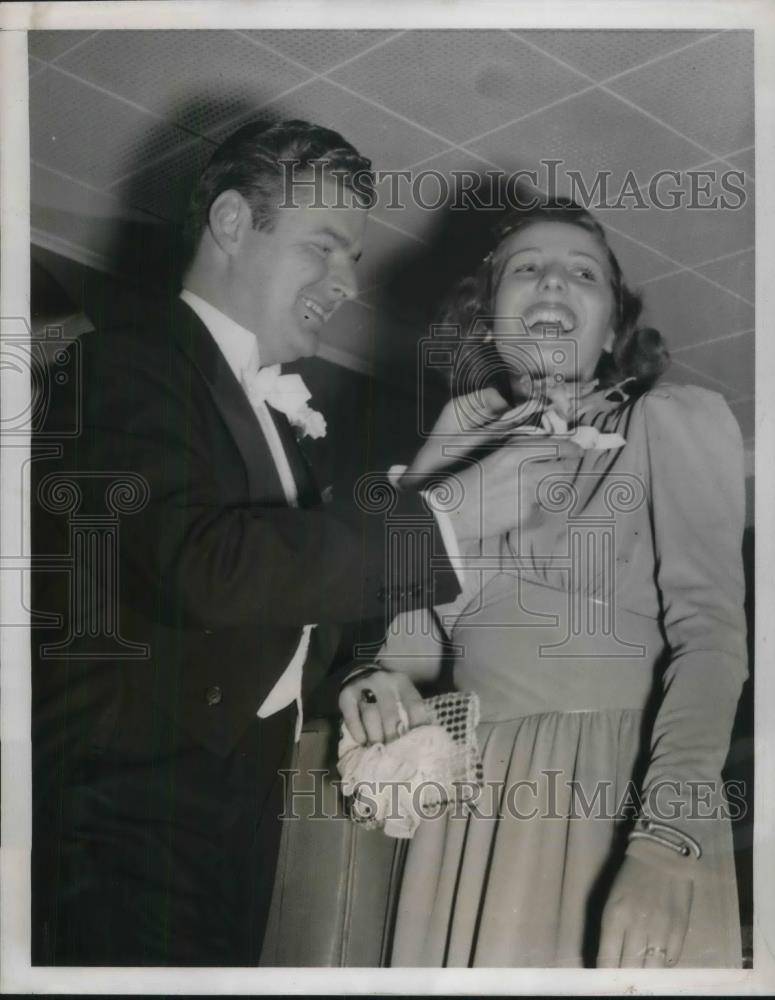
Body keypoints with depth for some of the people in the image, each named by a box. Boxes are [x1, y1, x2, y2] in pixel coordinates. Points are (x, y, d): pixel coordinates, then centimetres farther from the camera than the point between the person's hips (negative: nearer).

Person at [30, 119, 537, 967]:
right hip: (129, 817, -8)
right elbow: (207, 563, -28)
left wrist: (353, 682, 1)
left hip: (235, 803, 8)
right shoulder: (128, 365, -12)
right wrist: (445, 517, -27)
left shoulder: (268, 403, 15)